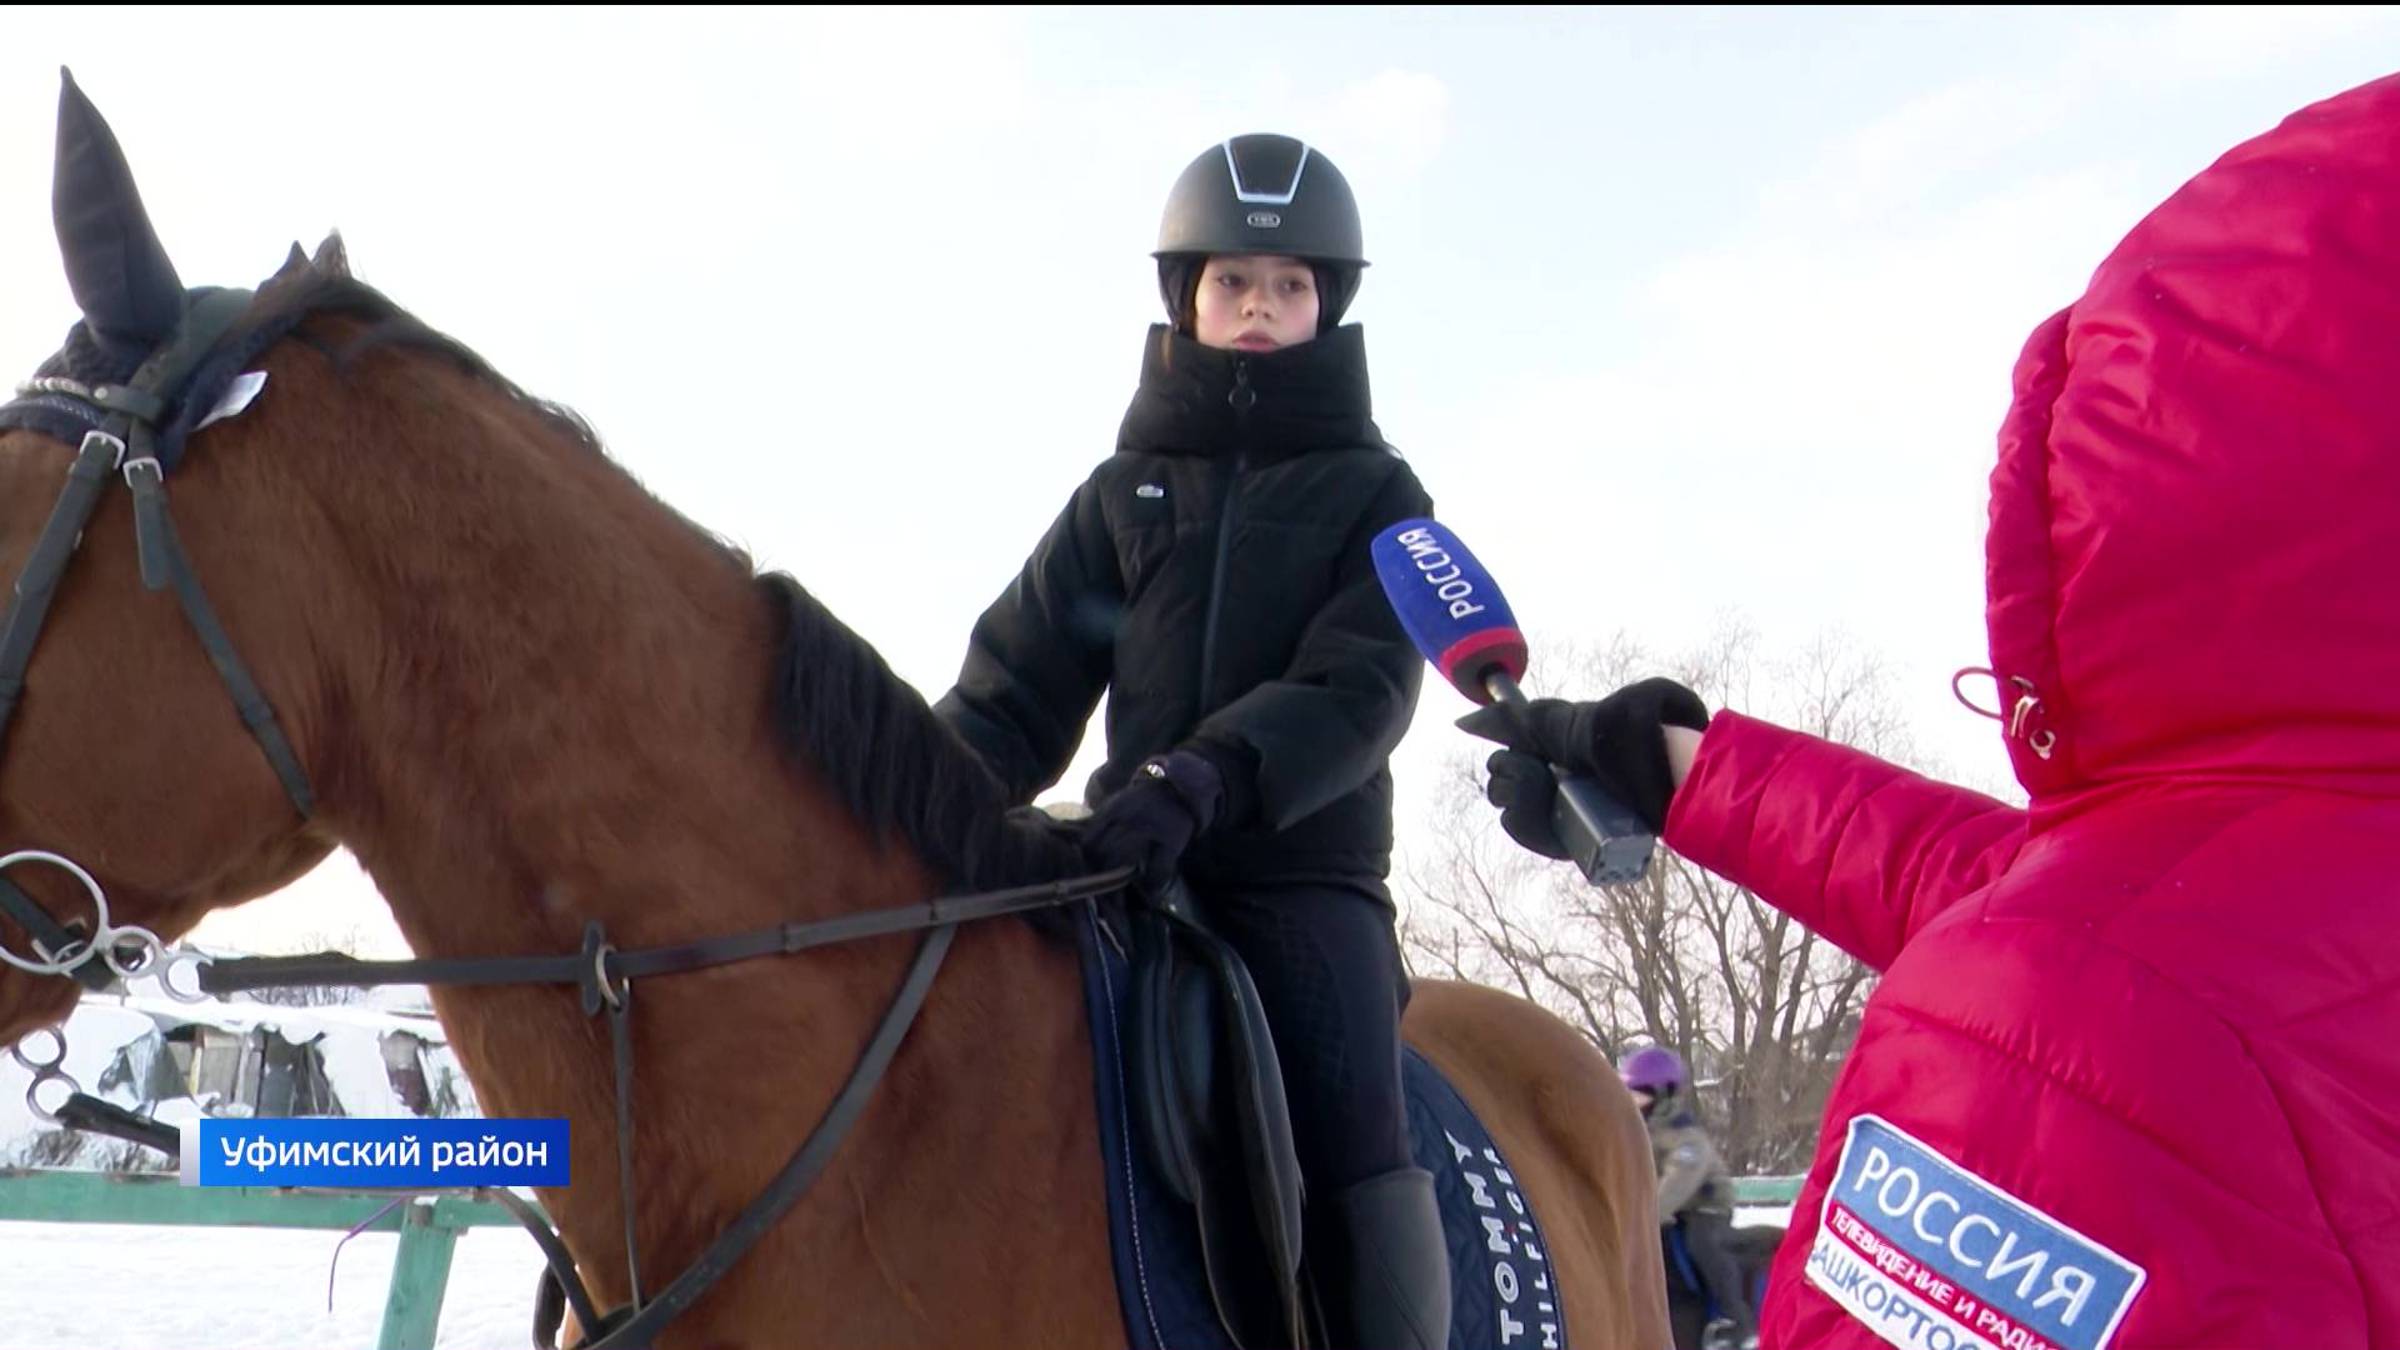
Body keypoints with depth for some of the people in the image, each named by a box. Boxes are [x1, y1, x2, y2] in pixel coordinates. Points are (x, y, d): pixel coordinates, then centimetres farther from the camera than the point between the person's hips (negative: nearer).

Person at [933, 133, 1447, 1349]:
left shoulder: (1376, 498, 6)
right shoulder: (1122, 495, 14)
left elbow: (1358, 692, -10)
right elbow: (1019, 690, 8)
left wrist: (1205, 776, -29)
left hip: (1308, 876, -3)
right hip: (1130, 875, 3)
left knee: (1349, 1146, -22)